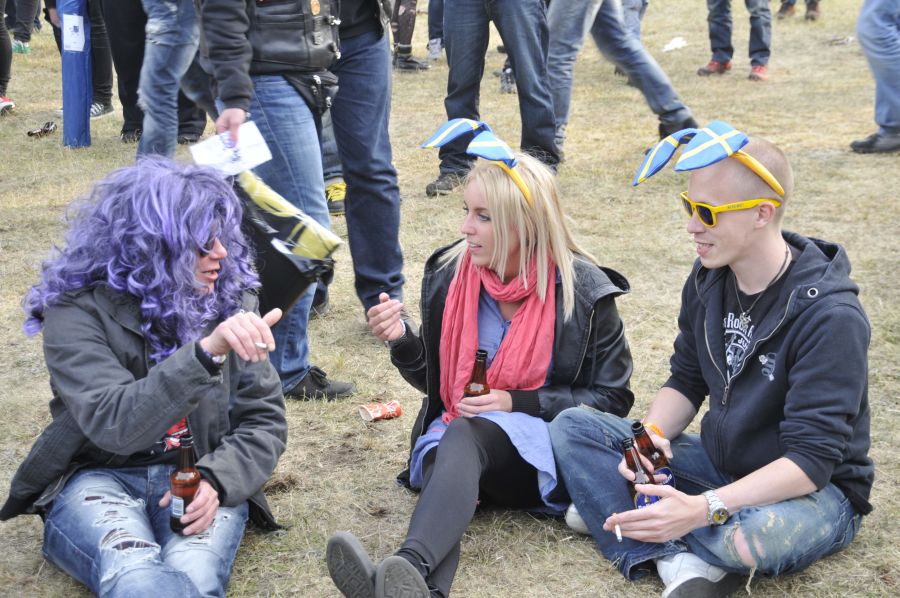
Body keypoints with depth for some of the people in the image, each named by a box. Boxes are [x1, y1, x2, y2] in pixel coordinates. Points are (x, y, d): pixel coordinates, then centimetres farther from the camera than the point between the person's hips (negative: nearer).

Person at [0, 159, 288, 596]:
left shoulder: (230, 300, 4)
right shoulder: (78, 312, -9)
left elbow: (264, 420, 6)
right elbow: (116, 426, -24)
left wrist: (216, 480, -15)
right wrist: (206, 352, -37)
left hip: (200, 481, 2)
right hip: (99, 479, -2)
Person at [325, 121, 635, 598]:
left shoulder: (582, 291, -6)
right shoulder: (447, 274, 4)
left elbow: (612, 398, -2)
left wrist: (517, 403, -12)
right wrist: (403, 340, -9)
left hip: (541, 452, -3)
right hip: (456, 439, 3)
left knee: (465, 434, -36)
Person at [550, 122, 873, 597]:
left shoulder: (829, 315, -24)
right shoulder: (710, 278, -3)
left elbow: (811, 459, -28)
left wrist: (703, 509, -39)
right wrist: (652, 435, -15)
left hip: (815, 489, -7)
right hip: (719, 463, 7)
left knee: (749, 536, -42)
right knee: (571, 428, -7)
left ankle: (616, 510, -11)